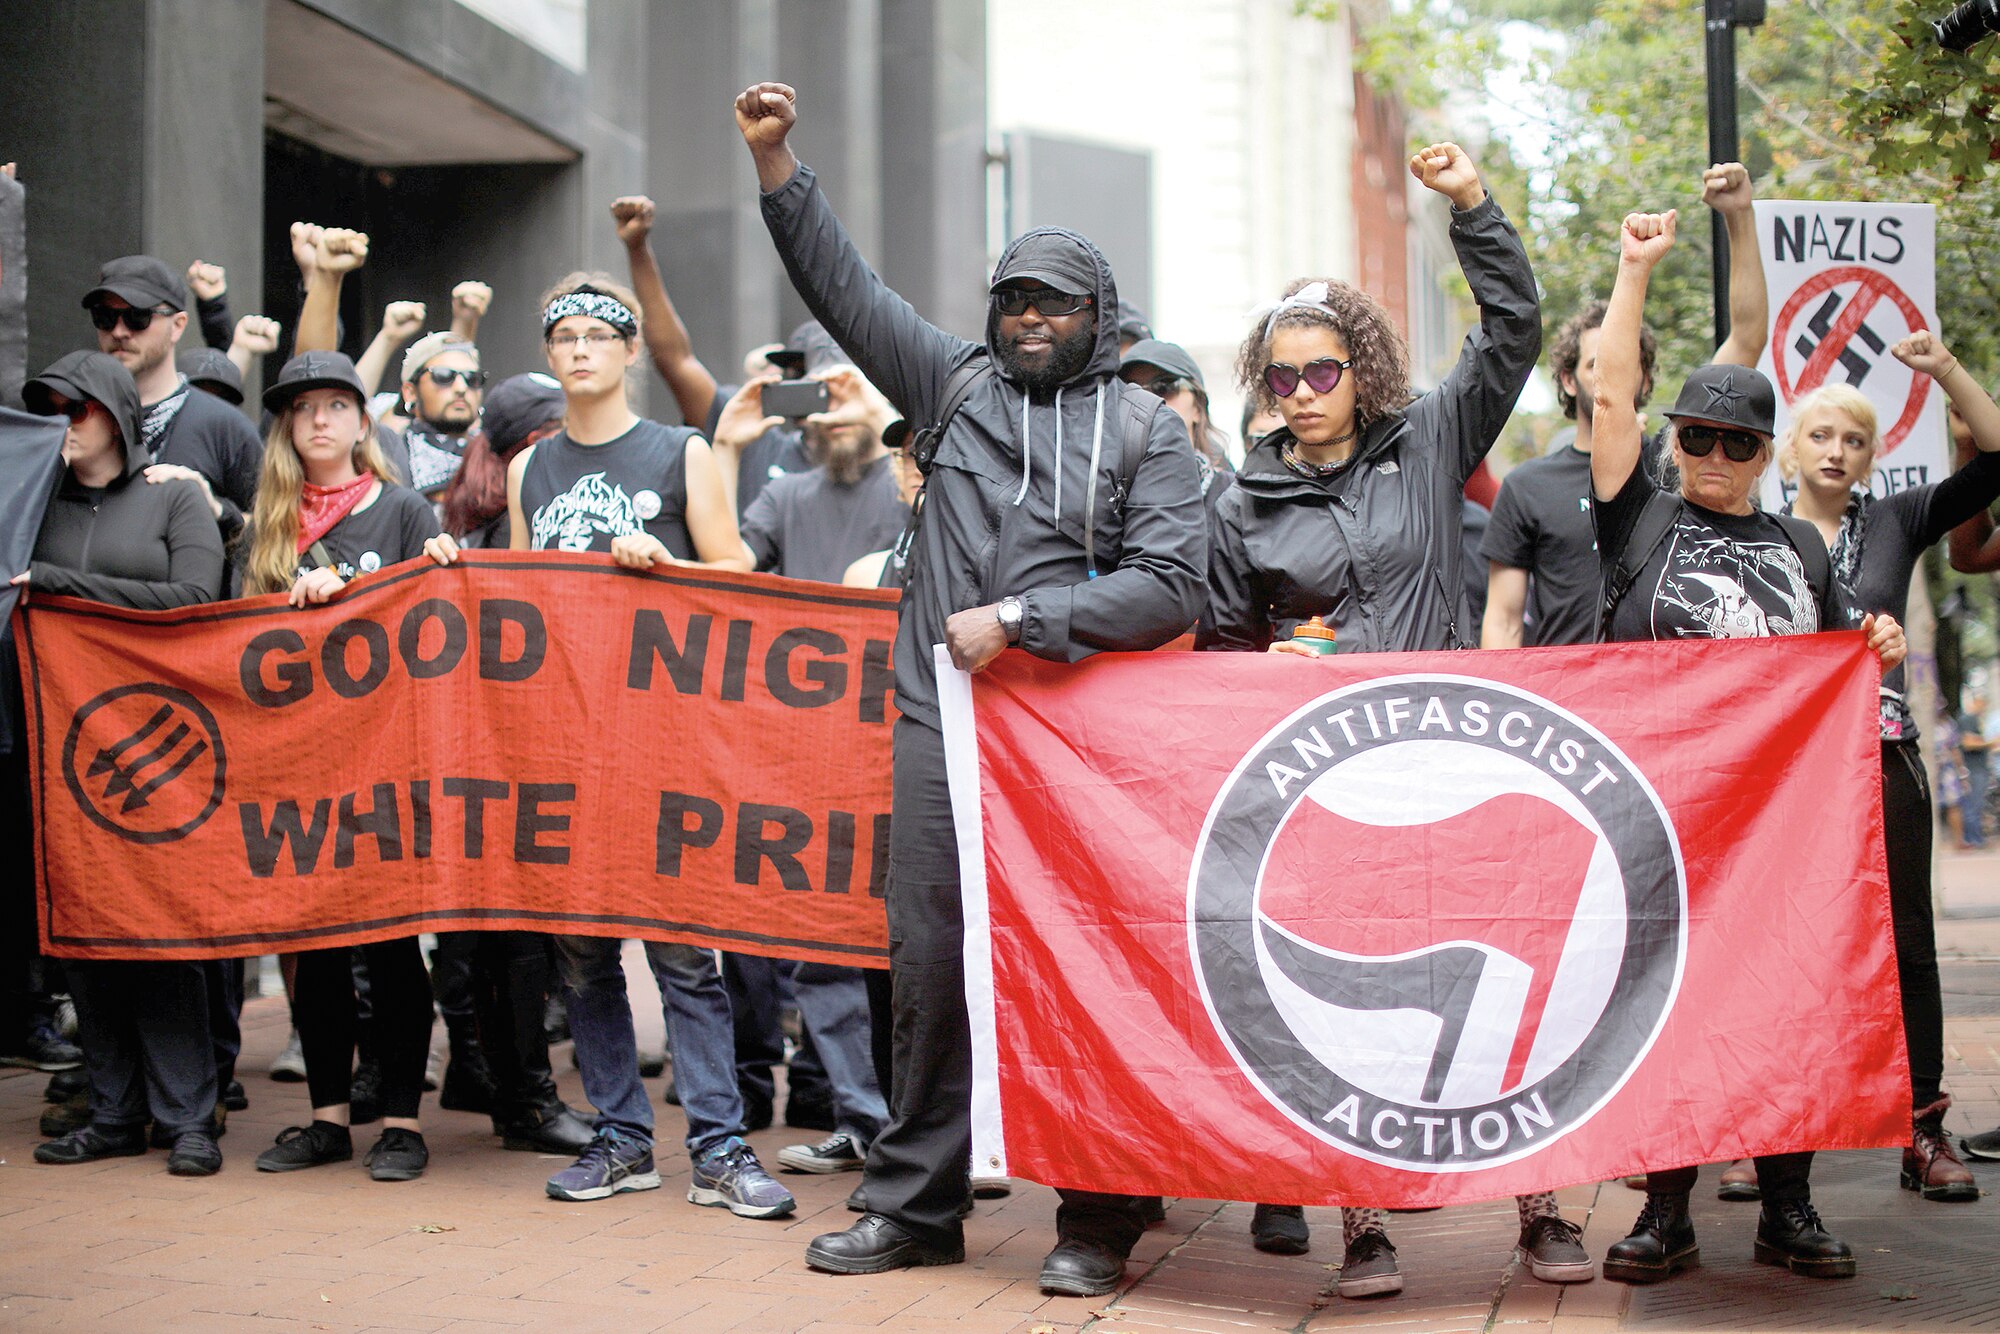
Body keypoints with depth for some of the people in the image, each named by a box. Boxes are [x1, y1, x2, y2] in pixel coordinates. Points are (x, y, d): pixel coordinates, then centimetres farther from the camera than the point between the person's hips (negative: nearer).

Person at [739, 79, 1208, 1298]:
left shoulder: (1145, 429, 6)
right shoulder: (959, 386, 15)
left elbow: (1170, 589, -4)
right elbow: (846, 285, 16)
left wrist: (1020, 621, -10)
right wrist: (778, 166, 8)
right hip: (943, 721, 3)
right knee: (930, 958, 5)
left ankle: (1099, 1221, 7)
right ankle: (916, 1204, 16)